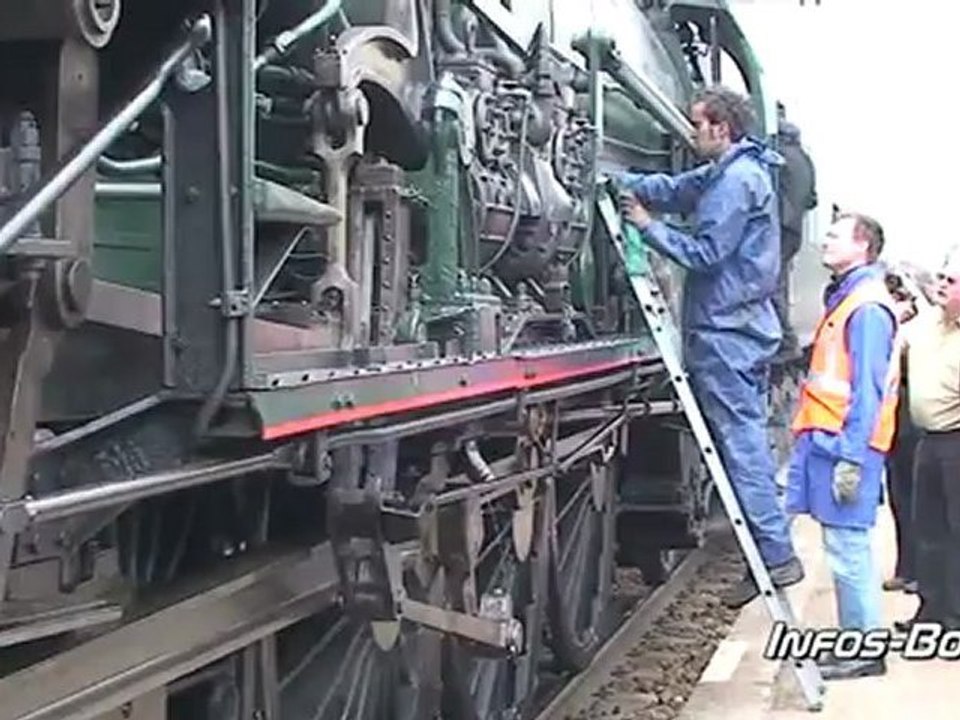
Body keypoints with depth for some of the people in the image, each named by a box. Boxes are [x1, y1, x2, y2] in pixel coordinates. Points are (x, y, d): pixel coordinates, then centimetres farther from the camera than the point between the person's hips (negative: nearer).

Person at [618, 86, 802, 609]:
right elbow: (671, 188, 18)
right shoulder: (728, 173, 17)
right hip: (746, 326, 10)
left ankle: (776, 556, -6)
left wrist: (648, 226, -9)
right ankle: (772, 551, 17)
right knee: (748, 440, 12)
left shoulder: (736, 181, -15)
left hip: (725, 332, -10)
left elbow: (705, 253, -18)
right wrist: (618, 183, 7)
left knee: (741, 443, -8)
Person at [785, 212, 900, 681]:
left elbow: (868, 390, -17)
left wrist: (850, 457, -21)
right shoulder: (844, 299, 18)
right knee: (850, 549, 13)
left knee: (848, 550, -6)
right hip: (828, 443, 10)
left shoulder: (867, 307, -12)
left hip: (844, 447, -10)